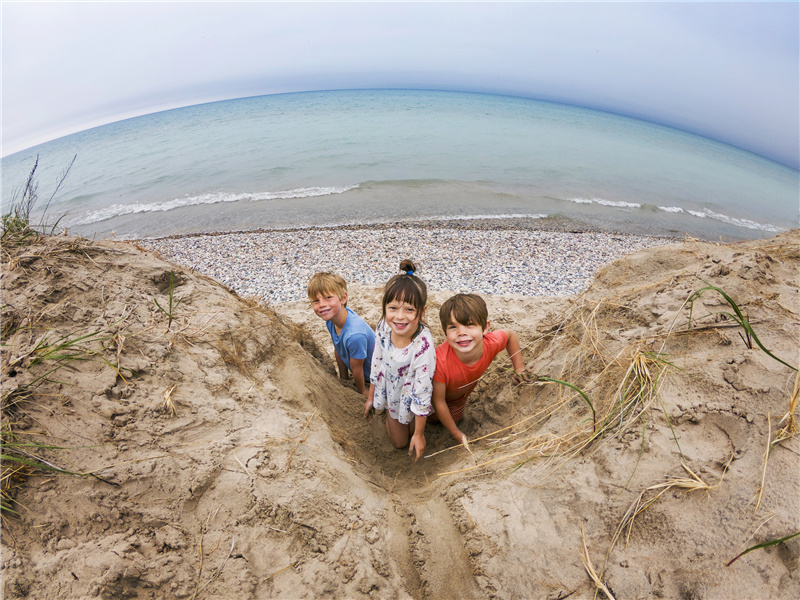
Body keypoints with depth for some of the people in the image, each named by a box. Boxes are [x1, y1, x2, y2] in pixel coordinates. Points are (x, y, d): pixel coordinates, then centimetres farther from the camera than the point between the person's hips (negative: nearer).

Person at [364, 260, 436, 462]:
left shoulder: (423, 345, -39)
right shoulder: (383, 329, -25)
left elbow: (422, 393, -29)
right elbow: (377, 364, -6)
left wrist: (419, 434, -18)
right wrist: (370, 397, 8)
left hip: (414, 400, -3)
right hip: (391, 395, 3)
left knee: (413, 443, 21)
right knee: (399, 442, 22)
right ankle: (389, 415, 48)